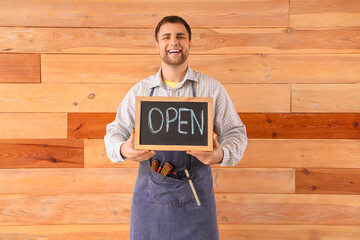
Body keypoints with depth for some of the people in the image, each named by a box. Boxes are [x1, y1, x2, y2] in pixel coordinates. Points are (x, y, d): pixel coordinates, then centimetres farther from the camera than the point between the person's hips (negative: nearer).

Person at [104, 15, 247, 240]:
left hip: (195, 196, -1)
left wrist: (221, 154, -19)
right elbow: (115, 132, 8)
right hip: (150, 195, 1)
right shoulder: (139, 91, 5)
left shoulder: (212, 89, 1)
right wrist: (124, 150, -15)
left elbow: (236, 133, 3)